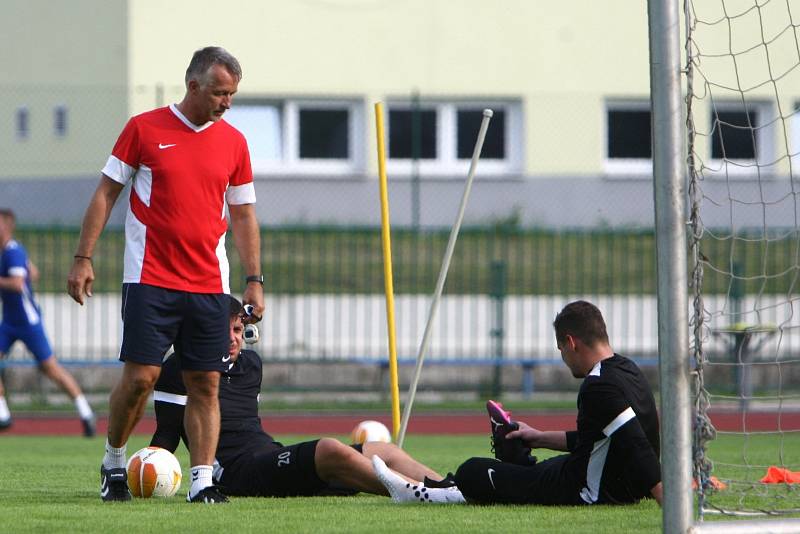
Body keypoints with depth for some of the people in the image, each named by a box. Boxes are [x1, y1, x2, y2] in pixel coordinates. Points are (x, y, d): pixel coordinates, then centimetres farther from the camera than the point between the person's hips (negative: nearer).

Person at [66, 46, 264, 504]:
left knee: (206, 384, -3)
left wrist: (255, 279, 8)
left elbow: (243, 215, 15)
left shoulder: (233, 142, 9)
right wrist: (83, 258, -2)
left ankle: (202, 480, -3)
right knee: (141, 376, -9)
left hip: (209, 285, 3)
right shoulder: (144, 129, 0)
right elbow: (106, 194, 4)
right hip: (150, 280, -3)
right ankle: (113, 463, 12)